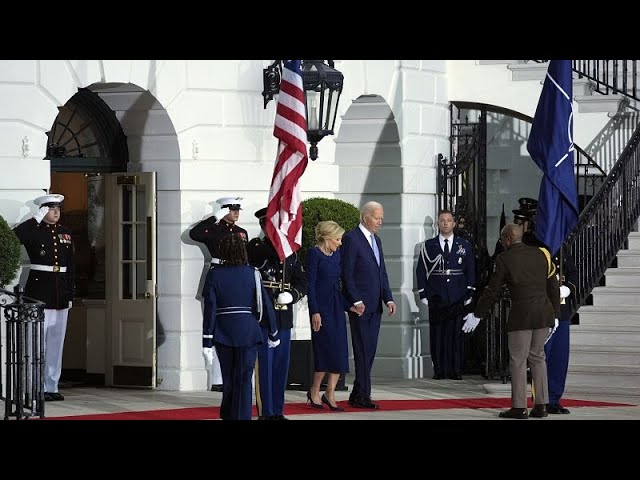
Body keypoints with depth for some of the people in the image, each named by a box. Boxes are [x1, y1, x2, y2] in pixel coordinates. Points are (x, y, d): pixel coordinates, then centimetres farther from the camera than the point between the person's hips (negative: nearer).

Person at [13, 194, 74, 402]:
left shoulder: (65, 233, 13)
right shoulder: (34, 231, -3)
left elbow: (70, 266, 15)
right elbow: (15, 237, -25)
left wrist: (70, 294, 12)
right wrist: (37, 219, -19)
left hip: (60, 295, 6)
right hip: (39, 292, -6)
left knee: (56, 341, 9)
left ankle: (52, 386, 15)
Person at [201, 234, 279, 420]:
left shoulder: (214, 275, -3)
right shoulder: (252, 274, -3)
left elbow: (210, 309, -7)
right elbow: (265, 305, -1)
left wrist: (207, 340, -5)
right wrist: (273, 334, 11)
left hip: (223, 333, 1)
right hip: (248, 332, -1)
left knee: (228, 378, 16)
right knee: (244, 379, 2)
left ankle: (227, 415, 28)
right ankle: (242, 416, -2)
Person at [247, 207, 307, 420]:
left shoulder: (290, 252, 13)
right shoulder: (255, 247, -2)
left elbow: (302, 281, 11)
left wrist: (292, 295, -5)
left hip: (284, 316, 5)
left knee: (281, 365, 8)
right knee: (264, 365, -3)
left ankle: (278, 410, 16)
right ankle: (265, 412, 1)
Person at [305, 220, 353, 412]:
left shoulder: (336, 254, 14)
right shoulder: (314, 253, -8)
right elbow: (310, 284, -12)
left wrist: (348, 306, 13)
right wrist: (315, 312, -18)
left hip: (336, 306, 8)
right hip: (321, 306, -8)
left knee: (340, 351, 1)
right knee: (328, 348, -9)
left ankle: (330, 394, 4)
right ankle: (315, 391, 5)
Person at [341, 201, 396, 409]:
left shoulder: (376, 240, 17)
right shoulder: (351, 238, -9)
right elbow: (347, 273, -13)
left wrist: (388, 299, 8)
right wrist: (356, 301, -18)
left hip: (374, 306, 8)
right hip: (360, 305, -8)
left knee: (369, 351, 7)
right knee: (363, 351, -6)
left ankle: (357, 395, 12)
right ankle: (362, 396, -3)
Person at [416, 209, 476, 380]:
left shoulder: (464, 246, 10)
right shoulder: (428, 246, 8)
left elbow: (470, 271, 10)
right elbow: (420, 270, 7)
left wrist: (469, 294, 3)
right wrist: (423, 294, -1)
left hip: (458, 299, 0)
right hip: (436, 299, 0)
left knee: (456, 334, -2)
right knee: (437, 334, -2)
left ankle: (455, 371, 3)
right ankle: (439, 371, 2)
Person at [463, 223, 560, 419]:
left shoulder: (505, 259, -3)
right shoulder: (541, 254, 10)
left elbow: (492, 291, 0)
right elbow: (553, 287, 12)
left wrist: (477, 316, 9)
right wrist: (555, 315, 19)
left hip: (521, 314, -5)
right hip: (544, 314, 5)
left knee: (518, 360, 2)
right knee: (537, 357, 15)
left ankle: (519, 408, 2)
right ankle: (541, 405, 12)